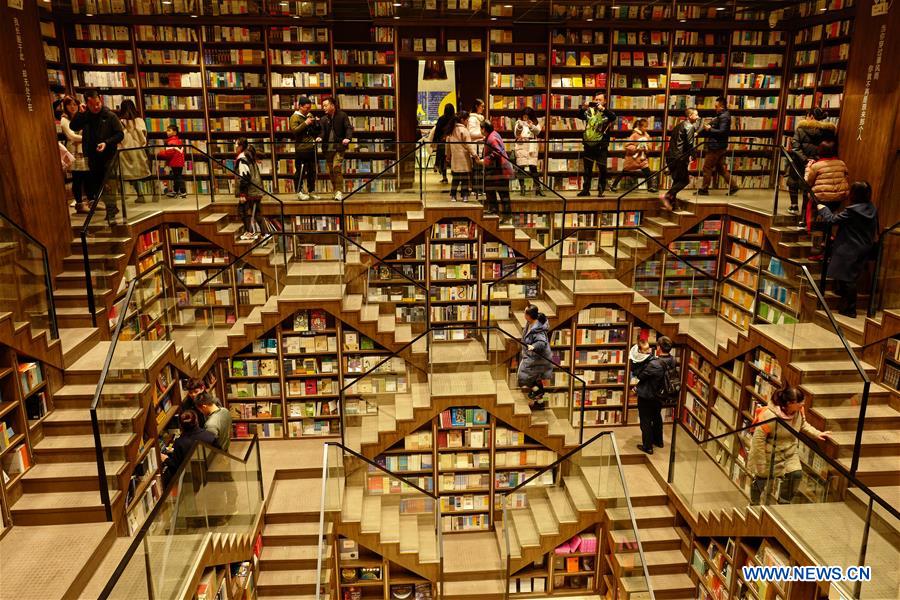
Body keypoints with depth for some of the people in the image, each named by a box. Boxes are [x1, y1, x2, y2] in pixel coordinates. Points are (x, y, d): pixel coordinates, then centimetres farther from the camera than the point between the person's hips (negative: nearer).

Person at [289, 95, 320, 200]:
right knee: (300, 171, -5)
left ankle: (311, 192, 19)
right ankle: (299, 192, 2)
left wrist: (317, 123, 3)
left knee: (312, 171, 10)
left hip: (312, 148, 7)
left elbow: (317, 132, 22)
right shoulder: (295, 117, -2)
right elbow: (294, 130, -16)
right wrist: (305, 123, -20)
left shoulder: (310, 116, 17)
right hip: (301, 149, -7)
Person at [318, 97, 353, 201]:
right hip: (328, 148, 5)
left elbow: (349, 127, -7)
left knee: (337, 167, -18)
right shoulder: (324, 119, 12)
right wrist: (320, 137, -18)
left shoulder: (342, 115, 0)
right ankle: (336, 191, 17)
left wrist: (348, 138, -26)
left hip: (339, 147, -5)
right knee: (330, 171, 6)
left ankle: (339, 192, -15)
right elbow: (322, 131, 6)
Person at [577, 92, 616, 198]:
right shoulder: (589, 111, 9)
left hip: (601, 146, -2)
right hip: (589, 144, 2)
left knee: (602, 169, -6)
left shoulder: (607, 112, 2)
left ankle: (601, 191, 2)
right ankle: (585, 189, 16)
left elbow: (613, 117, -18)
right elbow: (580, 116, -5)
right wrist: (583, 109, -25)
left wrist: (603, 109, -31)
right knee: (587, 169, 8)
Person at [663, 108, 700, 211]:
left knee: (677, 180, 15)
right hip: (679, 157, -9)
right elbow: (689, 143, -15)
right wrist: (691, 156, -2)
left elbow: (671, 137, 22)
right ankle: (668, 196, -17)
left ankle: (671, 203, 13)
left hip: (670, 156, 9)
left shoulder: (679, 125, 19)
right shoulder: (689, 126, -7)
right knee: (685, 180, -3)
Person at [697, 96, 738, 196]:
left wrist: (710, 129, -17)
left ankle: (704, 189, 2)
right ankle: (733, 186, 17)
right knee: (721, 168, 15)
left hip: (716, 147, -10)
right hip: (719, 147, 10)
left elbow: (722, 131, -23)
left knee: (707, 167, -4)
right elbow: (717, 129, 16)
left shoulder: (724, 117, -14)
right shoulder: (721, 115, 17)